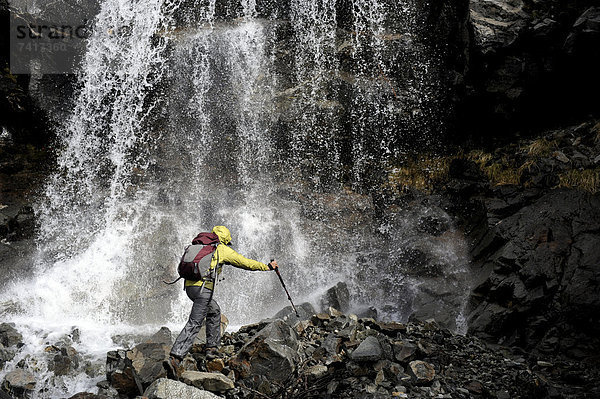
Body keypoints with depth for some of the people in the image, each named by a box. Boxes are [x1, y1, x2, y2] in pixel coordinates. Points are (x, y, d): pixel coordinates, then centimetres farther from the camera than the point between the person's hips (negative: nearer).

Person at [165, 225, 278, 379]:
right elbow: (246, 263, 9)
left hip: (189, 286, 8)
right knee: (194, 324, -10)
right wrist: (268, 266, 19)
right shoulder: (223, 249, 5)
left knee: (214, 311, 26)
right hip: (203, 287, -8)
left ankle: (211, 347, 30)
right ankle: (174, 358, -21)